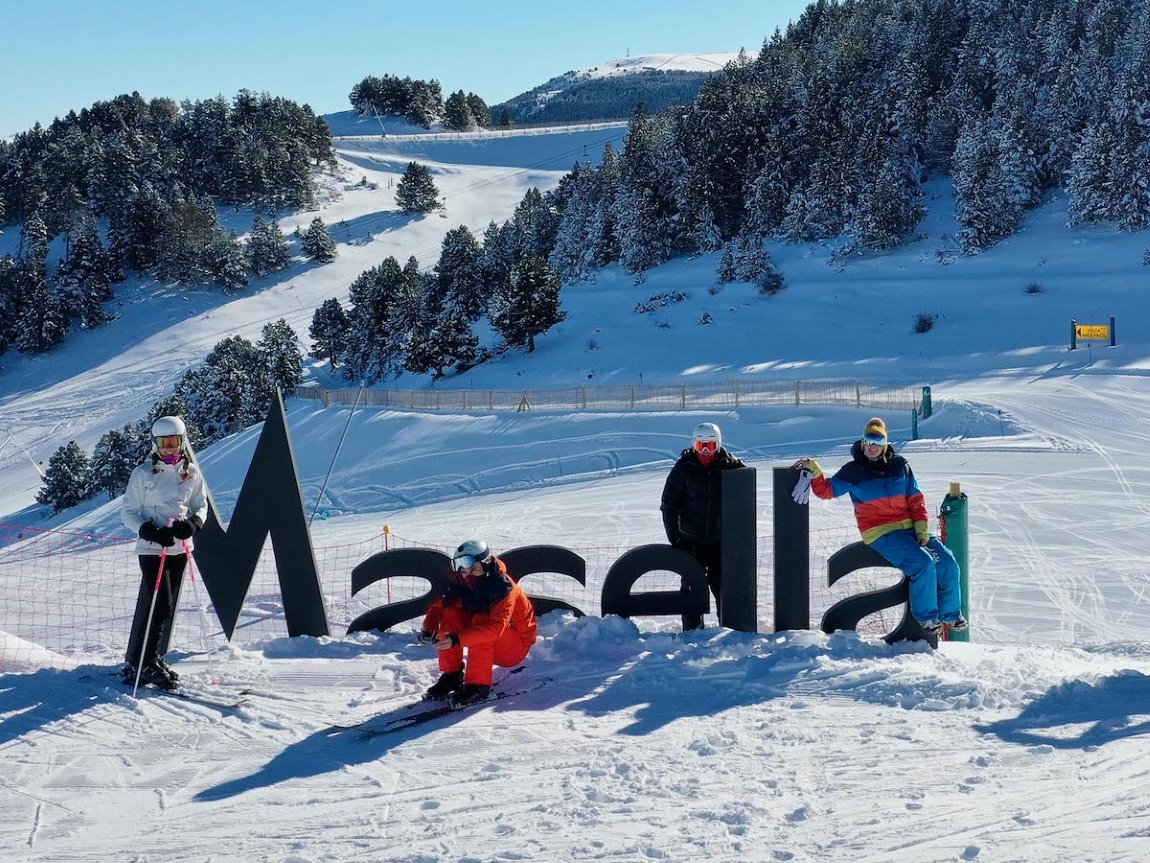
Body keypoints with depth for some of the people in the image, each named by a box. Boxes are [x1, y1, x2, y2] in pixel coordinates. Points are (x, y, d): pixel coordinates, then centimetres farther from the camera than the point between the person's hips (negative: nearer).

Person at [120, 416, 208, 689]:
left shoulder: (192, 473, 6)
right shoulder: (143, 474, -5)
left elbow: (201, 506, 12)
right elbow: (128, 512, -3)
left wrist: (193, 523, -10)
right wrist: (150, 532, -19)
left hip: (180, 548, 5)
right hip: (152, 549, -5)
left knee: (167, 607, 9)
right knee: (159, 605, -13)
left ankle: (138, 660, 22)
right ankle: (141, 665, -5)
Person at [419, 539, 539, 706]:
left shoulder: (503, 586, -28)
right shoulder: (461, 583, -10)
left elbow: (495, 628, -39)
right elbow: (438, 605, -5)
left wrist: (457, 639, -48)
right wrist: (428, 629, -27)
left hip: (516, 647, -6)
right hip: (489, 646, 6)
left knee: (481, 620, -32)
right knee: (451, 614, -14)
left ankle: (478, 685, -24)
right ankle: (451, 677, -8)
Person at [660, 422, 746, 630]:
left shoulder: (729, 466, -2)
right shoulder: (683, 468, -4)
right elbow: (668, 504, -2)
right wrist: (674, 536, -7)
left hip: (720, 541, 0)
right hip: (691, 541, 0)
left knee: (723, 587, 3)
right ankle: (692, 630, 13)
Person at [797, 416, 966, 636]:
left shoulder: (899, 465, 9)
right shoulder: (853, 471, 2)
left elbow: (916, 498, 7)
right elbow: (827, 490, 3)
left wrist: (922, 528, -4)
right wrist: (815, 472, -15)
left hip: (909, 527, 5)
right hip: (880, 534, -5)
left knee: (947, 562, -6)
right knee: (923, 563, -25)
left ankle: (951, 613, 15)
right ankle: (926, 616, -5)